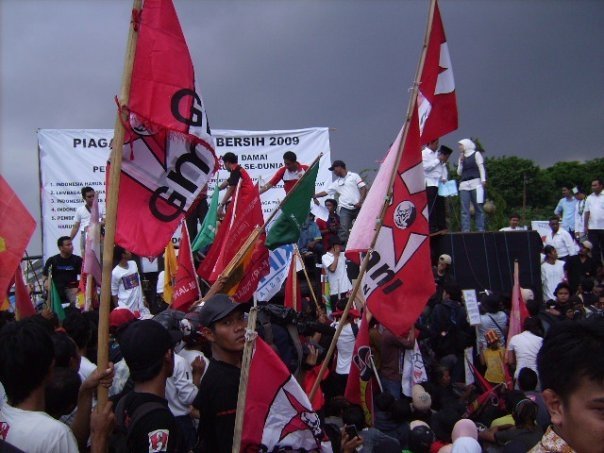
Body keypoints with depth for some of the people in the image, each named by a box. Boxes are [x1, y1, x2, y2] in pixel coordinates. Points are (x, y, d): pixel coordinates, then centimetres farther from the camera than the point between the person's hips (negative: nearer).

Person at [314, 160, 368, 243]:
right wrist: (314, 196, 15)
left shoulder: (354, 176, 4)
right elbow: (325, 192, 20)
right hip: (345, 209, 4)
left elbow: (363, 188, -3)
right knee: (344, 230, -7)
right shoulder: (336, 183, 17)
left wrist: (360, 201, -14)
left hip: (358, 208, -4)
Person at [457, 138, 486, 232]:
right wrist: (461, 161, 6)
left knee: (478, 207, -5)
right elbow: (459, 173, 17)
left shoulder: (476, 154, 9)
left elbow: (481, 167, 2)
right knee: (464, 209, -5)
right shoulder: (461, 157, 22)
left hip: (475, 184, -4)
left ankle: (481, 229, -4)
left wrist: (483, 180, -10)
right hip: (464, 185, 4)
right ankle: (465, 230, -7)